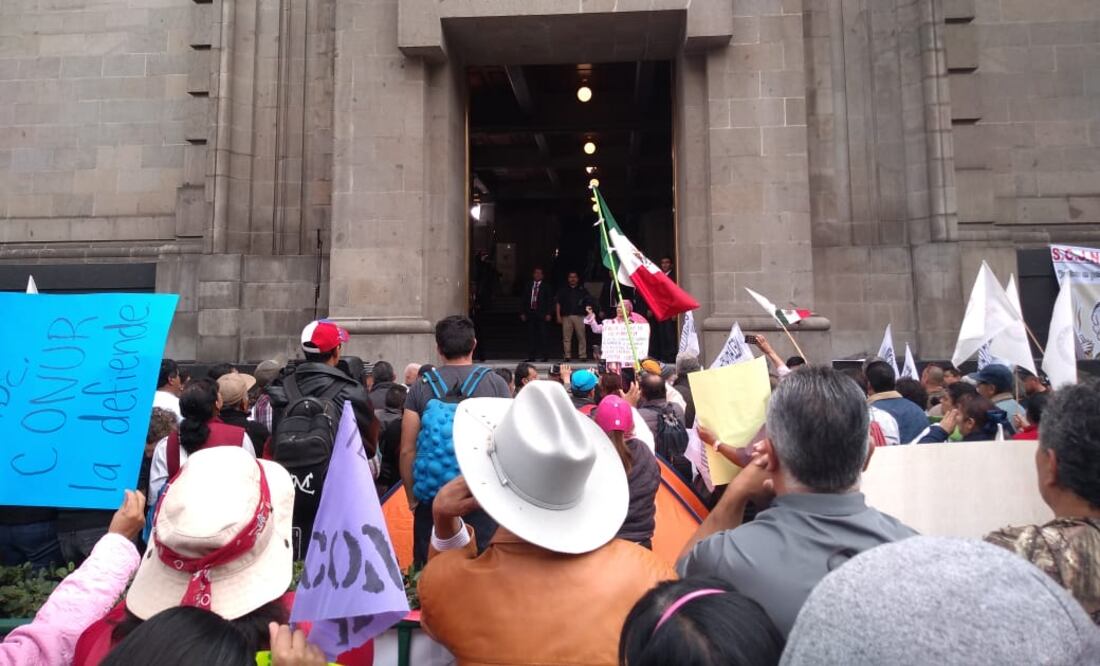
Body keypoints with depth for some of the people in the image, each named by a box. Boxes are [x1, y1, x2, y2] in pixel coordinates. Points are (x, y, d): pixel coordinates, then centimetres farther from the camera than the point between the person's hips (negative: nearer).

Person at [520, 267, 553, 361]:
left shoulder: (546, 287, 5)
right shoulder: (528, 286, 13)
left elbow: (550, 301, 2)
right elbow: (524, 300, 13)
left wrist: (548, 314, -7)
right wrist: (522, 313, 5)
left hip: (541, 314, -3)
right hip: (530, 313, 3)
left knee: (542, 335, -4)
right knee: (531, 335, 2)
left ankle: (543, 356, 0)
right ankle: (531, 356, 4)